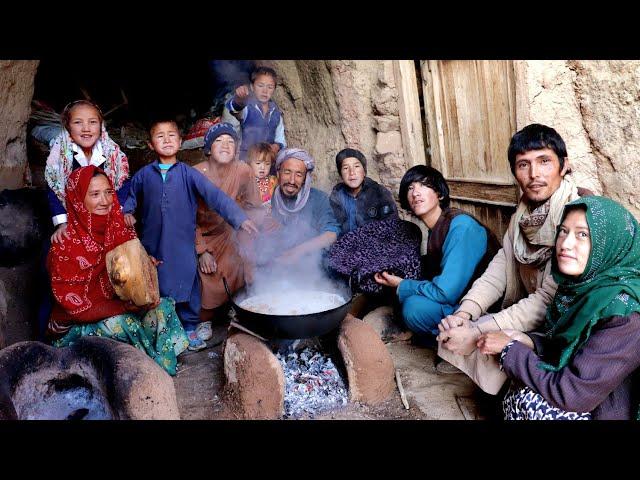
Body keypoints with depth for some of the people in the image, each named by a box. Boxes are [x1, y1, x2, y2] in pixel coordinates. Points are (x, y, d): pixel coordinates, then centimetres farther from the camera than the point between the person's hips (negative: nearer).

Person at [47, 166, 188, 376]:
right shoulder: (65, 245, -20)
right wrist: (124, 307, -29)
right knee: (122, 322, -31)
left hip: (119, 305, 5)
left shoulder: (120, 228, -5)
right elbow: (73, 303, -20)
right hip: (78, 324, -5)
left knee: (163, 305, -15)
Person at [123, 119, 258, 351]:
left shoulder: (188, 174, -4)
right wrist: (127, 212, 0)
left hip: (183, 244, -1)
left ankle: (190, 328, 27)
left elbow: (215, 196, -15)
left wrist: (239, 217, -26)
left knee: (186, 285, 8)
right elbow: (131, 195, 21)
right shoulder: (144, 174, 3)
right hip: (153, 245, 2)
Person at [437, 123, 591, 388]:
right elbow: (500, 266, 1)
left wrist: (478, 333, -27)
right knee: (455, 330, 0)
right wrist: (464, 313, -15)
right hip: (530, 314, 8)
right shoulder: (525, 210, 3)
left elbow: (550, 299, -27)